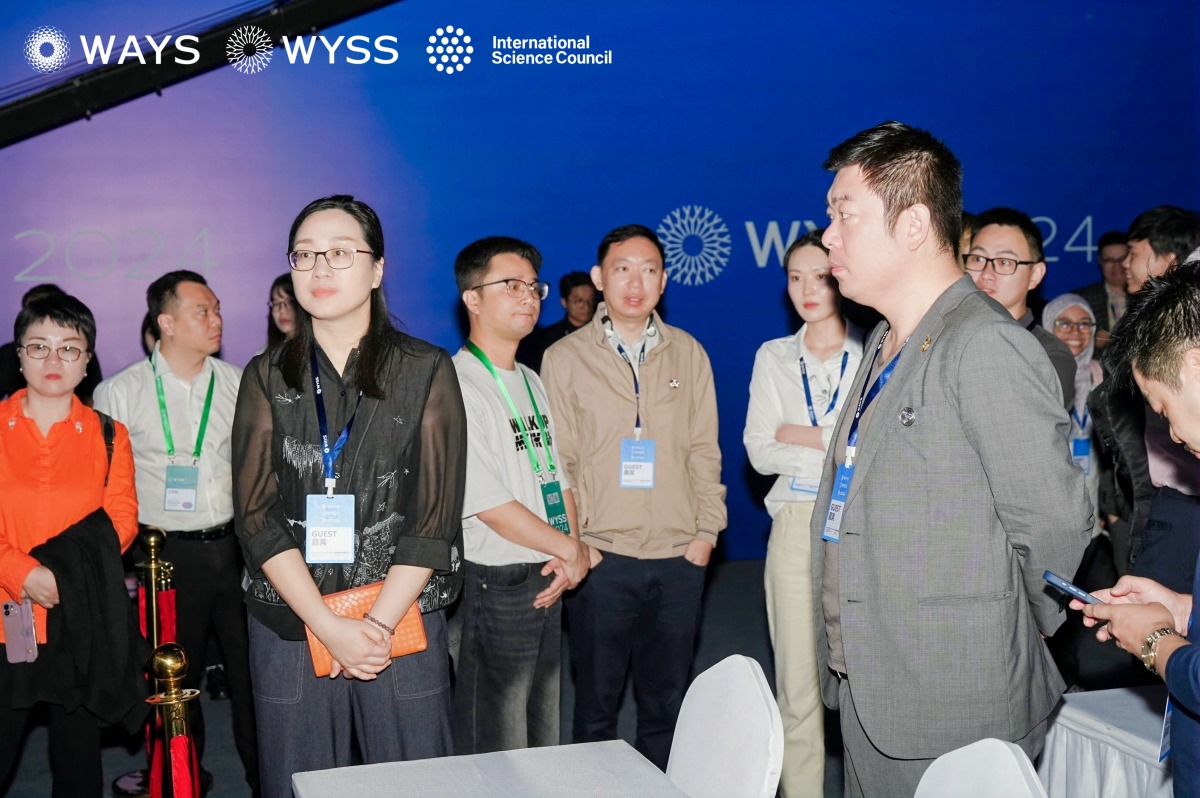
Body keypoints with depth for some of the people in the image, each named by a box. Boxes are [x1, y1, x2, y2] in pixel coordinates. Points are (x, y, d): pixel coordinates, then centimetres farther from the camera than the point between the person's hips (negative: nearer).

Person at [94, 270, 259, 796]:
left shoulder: (237, 383, 3)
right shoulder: (120, 393, -4)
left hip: (234, 546, 2)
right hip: (167, 553, -2)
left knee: (250, 667, 7)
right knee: (177, 674, 11)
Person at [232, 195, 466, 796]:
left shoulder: (427, 371, 0)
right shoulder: (267, 377, 5)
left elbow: (436, 515, -4)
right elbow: (256, 514, -3)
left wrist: (379, 624, -13)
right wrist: (329, 626, -13)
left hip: (404, 621, -1)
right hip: (289, 627, 1)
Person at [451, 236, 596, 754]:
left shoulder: (532, 382, 13)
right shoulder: (458, 387, -14)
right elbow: (489, 505, -18)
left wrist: (574, 548, -4)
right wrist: (570, 549, -8)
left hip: (549, 582, 8)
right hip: (495, 584, -8)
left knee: (545, 741, 17)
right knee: (497, 751, 2)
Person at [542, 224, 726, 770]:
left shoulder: (688, 354, 8)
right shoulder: (564, 358, 2)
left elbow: (704, 449, 9)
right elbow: (556, 461, 1)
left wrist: (706, 530, 1)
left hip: (678, 559, 2)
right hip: (601, 558, -2)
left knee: (666, 702, 11)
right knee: (596, 703, 9)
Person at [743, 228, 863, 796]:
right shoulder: (773, 357, 11)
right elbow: (759, 451, 2)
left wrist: (800, 436, -7)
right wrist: (841, 449, -7)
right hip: (795, 528, 2)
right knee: (797, 685, 4)